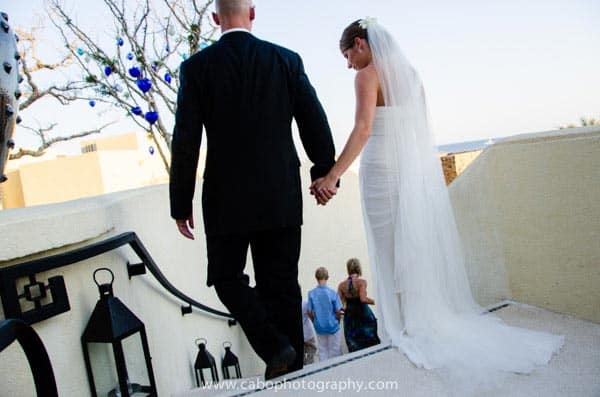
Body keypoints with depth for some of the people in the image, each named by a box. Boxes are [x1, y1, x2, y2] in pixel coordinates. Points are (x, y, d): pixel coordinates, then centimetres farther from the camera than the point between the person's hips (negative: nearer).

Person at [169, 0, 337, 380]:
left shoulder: (197, 67, -4)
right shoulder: (288, 60, 2)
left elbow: (185, 144, -6)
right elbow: (316, 125, 1)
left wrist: (181, 204, 1)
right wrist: (326, 175, 14)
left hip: (226, 199, -2)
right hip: (282, 199, 3)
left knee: (227, 277, 16)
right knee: (282, 285, 12)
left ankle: (276, 348, 0)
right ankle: (293, 365, 19)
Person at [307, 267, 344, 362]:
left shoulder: (311, 293, -10)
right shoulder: (332, 293, -17)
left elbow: (309, 312, -5)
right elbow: (338, 311, -11)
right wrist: (337, 321, 9)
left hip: (319, 328, 3)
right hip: (333, 326, -2)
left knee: (322, 350, 16)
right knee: (335, 351, 12)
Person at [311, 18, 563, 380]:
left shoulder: (369, 75, -7)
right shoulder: (410, 72, 16)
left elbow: (363, 130, -21)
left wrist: (333, 175, -25)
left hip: (384, 171, -7)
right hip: (421, 168, 7)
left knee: (394, 252, 2)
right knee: (425, 246, 13)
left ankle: (406, 326, 9)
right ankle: (437, 317, 22)